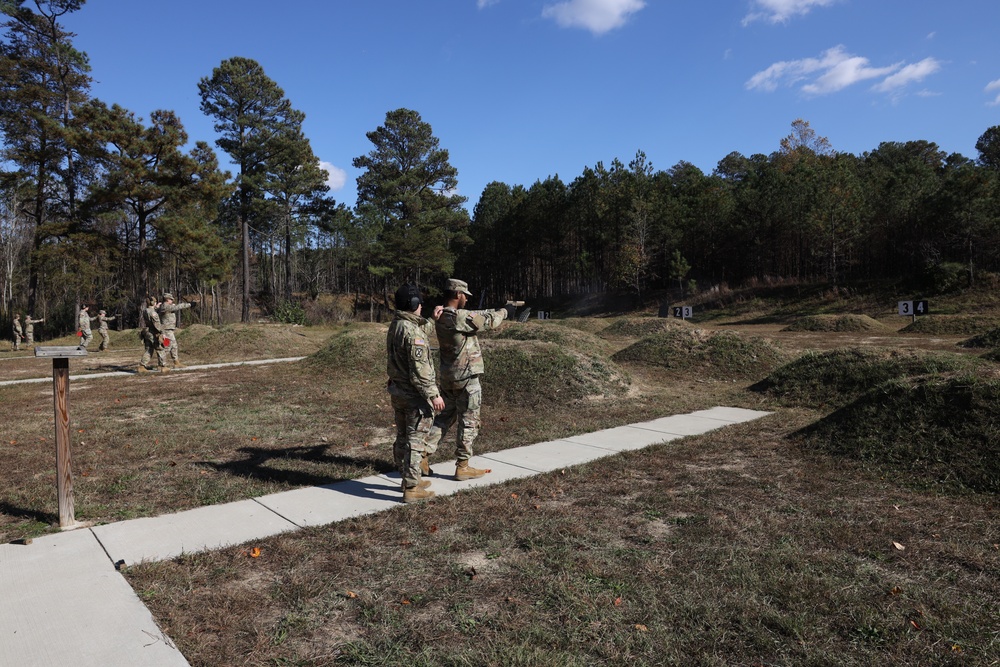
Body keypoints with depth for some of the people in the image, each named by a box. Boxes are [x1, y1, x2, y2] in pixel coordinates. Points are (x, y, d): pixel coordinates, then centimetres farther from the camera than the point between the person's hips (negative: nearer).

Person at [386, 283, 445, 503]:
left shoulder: (395, 326, 7)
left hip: (396, 391, 10)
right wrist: (433, 394, -19)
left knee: (402, 437, 17)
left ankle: (409, 479, 31)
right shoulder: (412, 331, -22)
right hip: (414, 394, -9)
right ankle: (411, 489, 4)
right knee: (415, 440, -2)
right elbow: (420, 369, -24)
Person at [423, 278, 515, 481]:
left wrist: (498, 311, 17)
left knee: (445, 417, 19)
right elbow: (489, 321, -10)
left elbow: (478, 316, 16)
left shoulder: (441, 317, 7)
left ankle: (422, 455, 15)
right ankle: (462, 467, 11)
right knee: (468, 422, 4)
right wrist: (504, 311, 8)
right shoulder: (460, 317, -21)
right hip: (466, 377, -8)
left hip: (448, 377, 9)